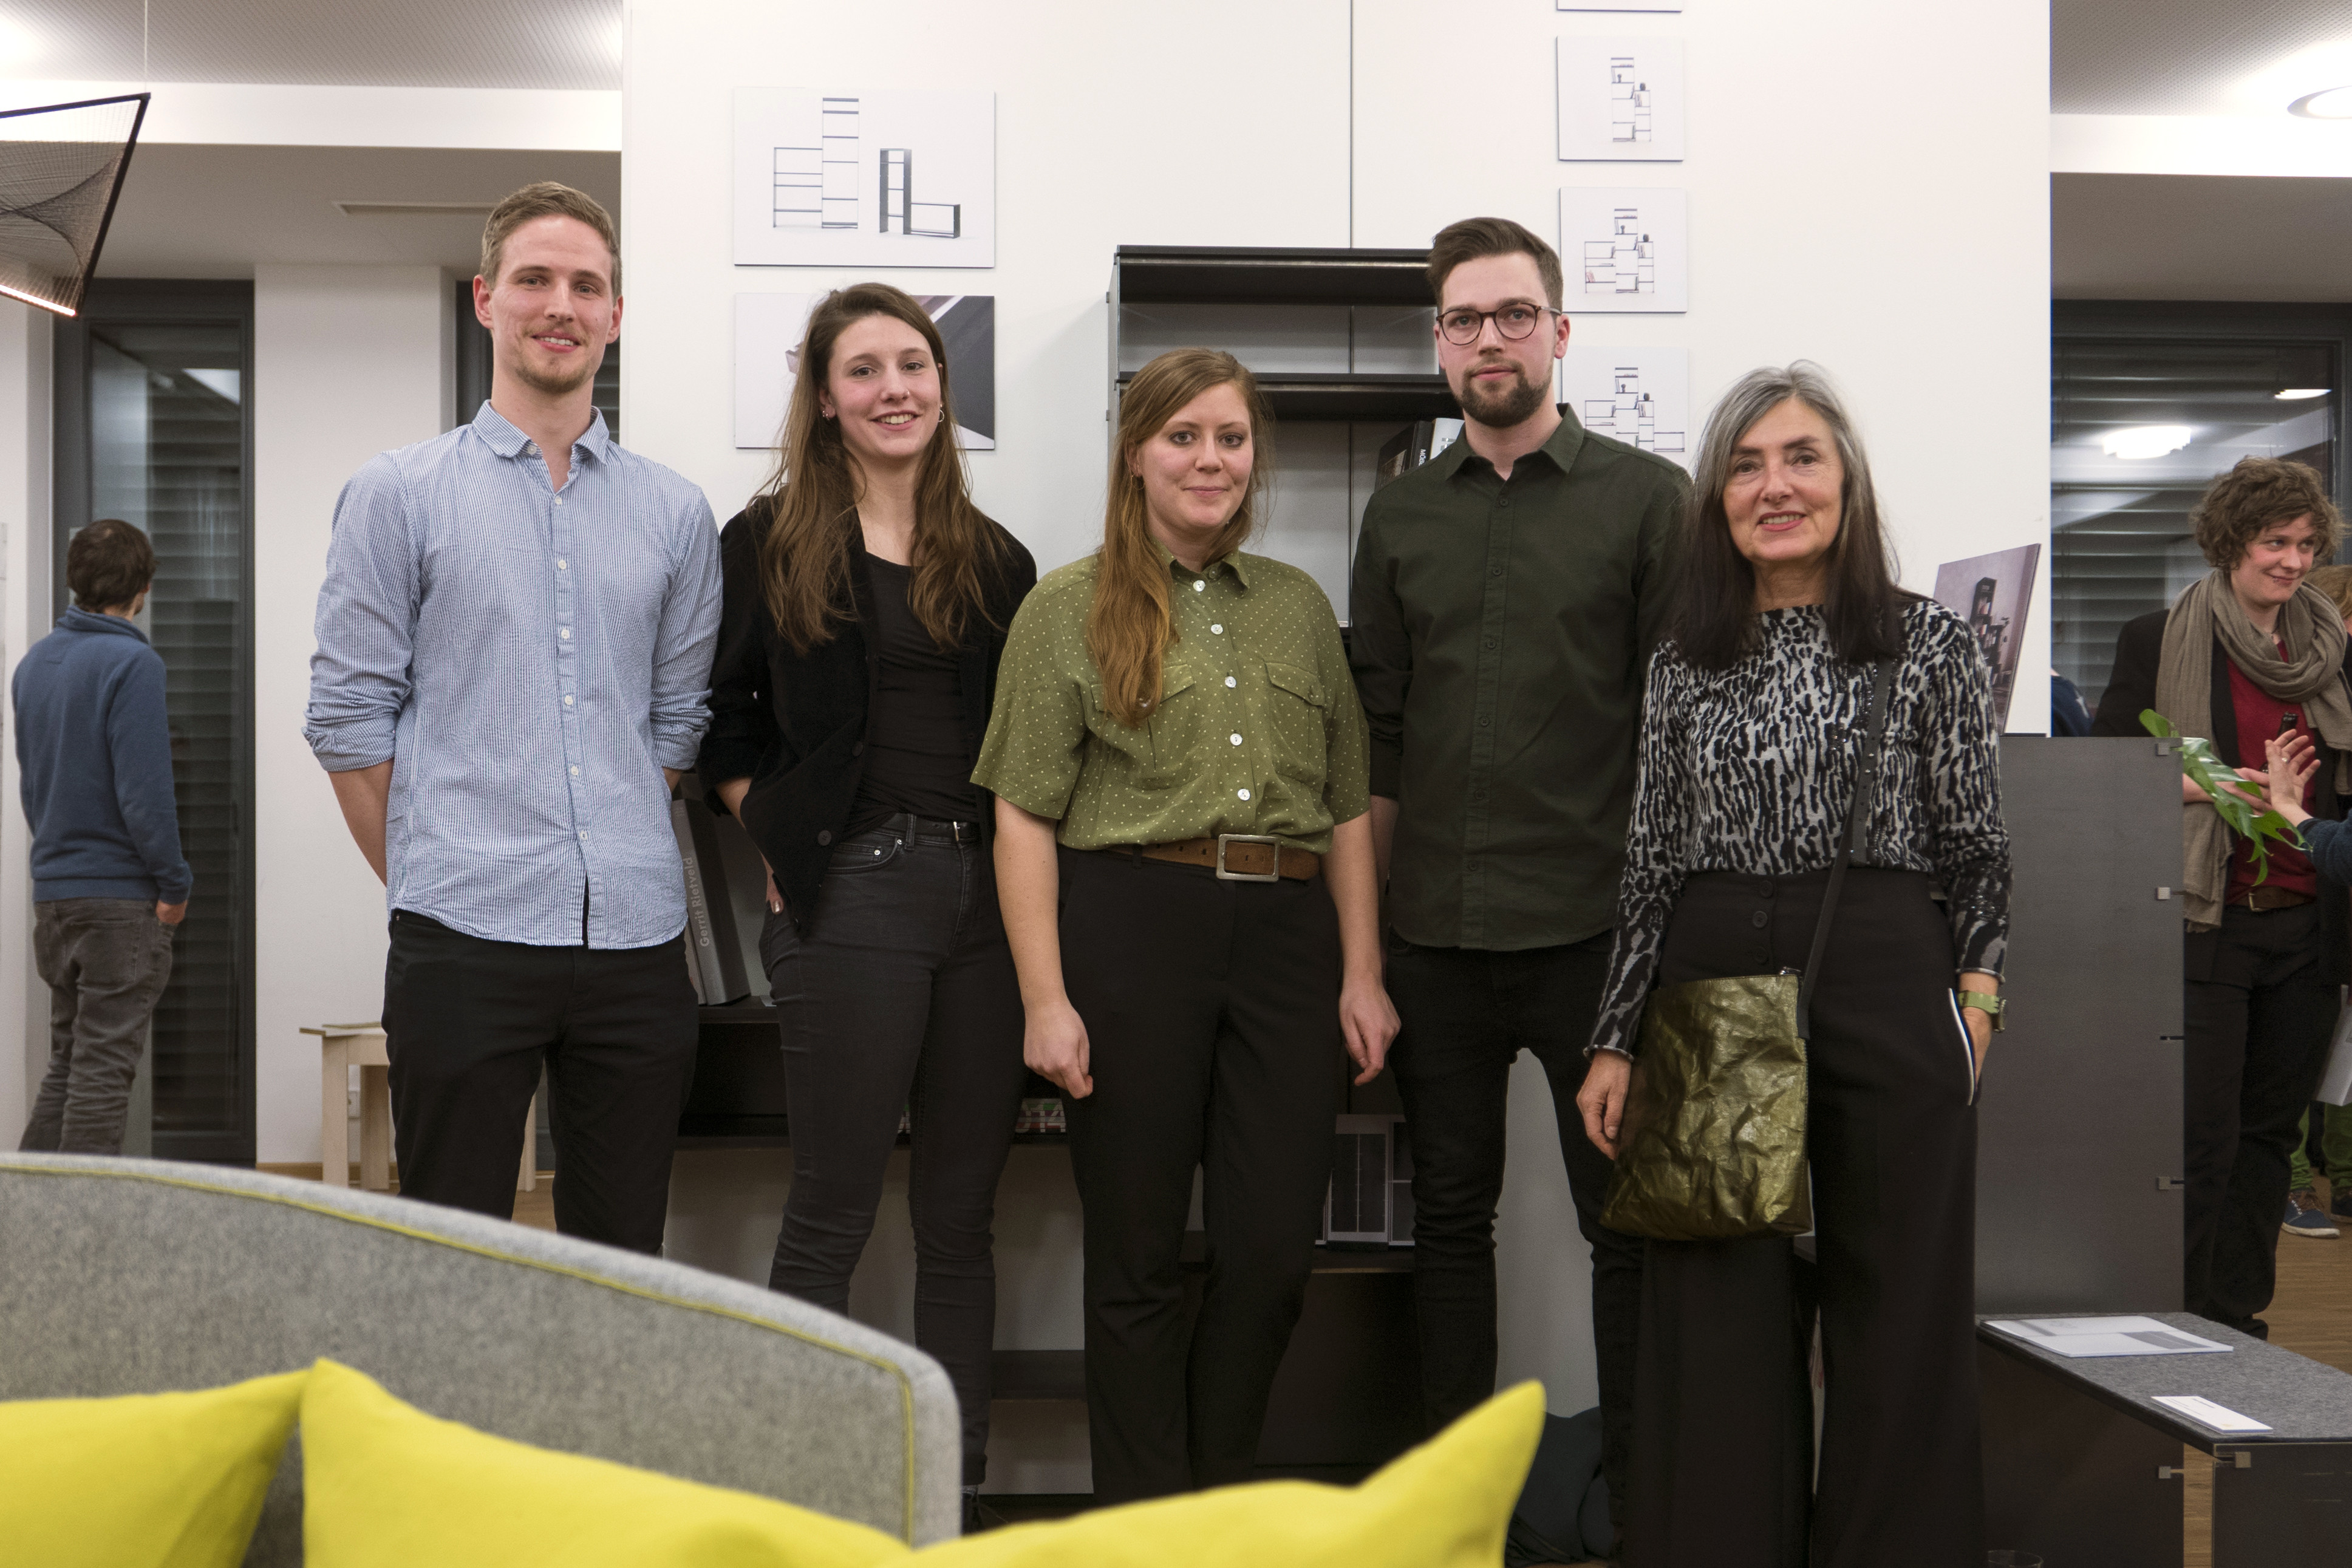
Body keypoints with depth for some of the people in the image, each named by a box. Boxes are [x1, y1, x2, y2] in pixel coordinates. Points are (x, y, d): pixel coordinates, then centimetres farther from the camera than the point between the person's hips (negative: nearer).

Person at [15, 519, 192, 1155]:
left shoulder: (33, 663, 10)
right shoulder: (133, 662, -14)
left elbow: (28, 780, 17)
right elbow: (143, 791, -19)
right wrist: (175, 884, -11)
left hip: (51, 892, 8)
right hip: (122, 896, -7)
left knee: (66, 1062, 16)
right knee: (104, 1069, -1)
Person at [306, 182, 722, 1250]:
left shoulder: (676, 513, 12)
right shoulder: (399, 496, 3)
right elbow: (349, 715, 3)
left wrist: (620, 864, 10)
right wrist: (424, 880, 3)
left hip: (636, 936, 3)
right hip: (466, 938, -3)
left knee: (622, 1267, 10)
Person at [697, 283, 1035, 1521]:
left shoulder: (997, 560, 13)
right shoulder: (770, 542, 3)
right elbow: (713, 715, 6)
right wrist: (778, 834, -4)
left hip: (988, 895, 4)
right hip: (852, 895, -4)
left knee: (961, 1218, 9)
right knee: (833, 1214, 1)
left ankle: (958, 1486, 18)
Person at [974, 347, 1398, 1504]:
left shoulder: (1299, 604, 15)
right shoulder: (1069, 608, 3)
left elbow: (1347, 806, 15)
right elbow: (1024, 816, -2)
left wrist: (1363, 973, 8)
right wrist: (1045, 997, -9)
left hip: (1288, 933, 4)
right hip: (1131, 928, -3)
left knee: (1276, 1248, 3)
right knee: (1140, 1256, 5)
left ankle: (1221, 1493, 26)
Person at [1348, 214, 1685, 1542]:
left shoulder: (1645, 497, 1)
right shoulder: (1401, 515, 12)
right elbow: (1377, 733, 13)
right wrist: (1371, 918, 8)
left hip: (1595, 930, -3)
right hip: (1435, 934, 4)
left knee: (1629, 1218, 3)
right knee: (1450, 1213, 12)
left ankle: (1641, 1495, 16)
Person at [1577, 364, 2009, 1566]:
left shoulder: (1931, 644, 1)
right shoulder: (1684, 664, 9)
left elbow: (1979, 850, 4)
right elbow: (1652, 863, 9)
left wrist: (1976, 988, 2)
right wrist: (1616, 1040, 6)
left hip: (1887, 986, -2)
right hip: (1710, 985, 3)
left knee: (1894, 1307, 5)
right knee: (1717, 1312, 6)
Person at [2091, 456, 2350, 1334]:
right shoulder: (2157, 643, 0)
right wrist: (2192, 785, -16)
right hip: (2206, 924, -5)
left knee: (2270, 1130, 9)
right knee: (2201, 1137, -6)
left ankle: (2237, 1324, 20)